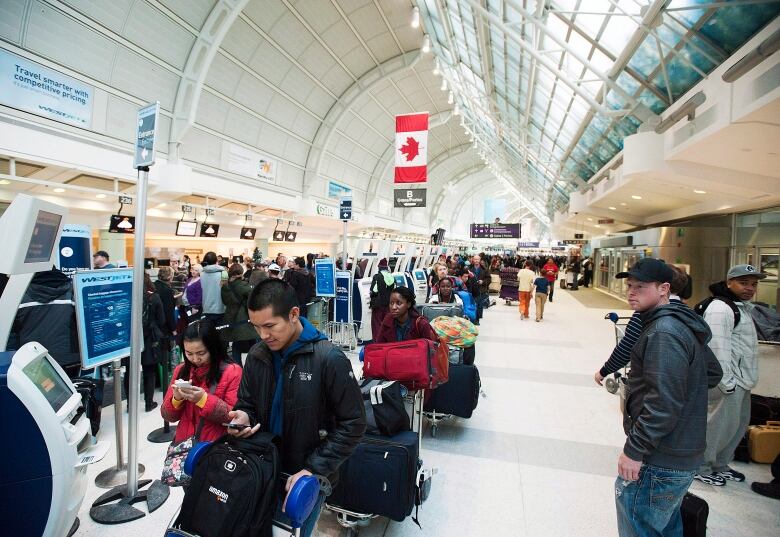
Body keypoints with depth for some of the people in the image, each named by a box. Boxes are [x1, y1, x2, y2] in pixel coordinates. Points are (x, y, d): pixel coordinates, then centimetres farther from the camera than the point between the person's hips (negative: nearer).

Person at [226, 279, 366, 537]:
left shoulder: (329, 359, -22)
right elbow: (247, 405, 8)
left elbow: (353, 424, -17)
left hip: (307, 478, -4)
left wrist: (314, 469, -18)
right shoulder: (257, 355, -6)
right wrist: (243, 417, -14)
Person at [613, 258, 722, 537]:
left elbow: (664, 402, -26)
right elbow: (713, 372, 23)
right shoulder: (685, 325, 9)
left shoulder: (663, 332, -22)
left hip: (659, 461, -10)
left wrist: (634, 449, -21)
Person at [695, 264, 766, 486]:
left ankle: (720, 465, 34)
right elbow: (718, 348, -23)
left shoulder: (743, 307, 16)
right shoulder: (720, 308, -18)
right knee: (719, 425, -3)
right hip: (729, 380, -11)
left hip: (741, 380, 11)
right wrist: (726, 381, -23)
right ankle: (701, 468, 13)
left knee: (739, 423, 19)